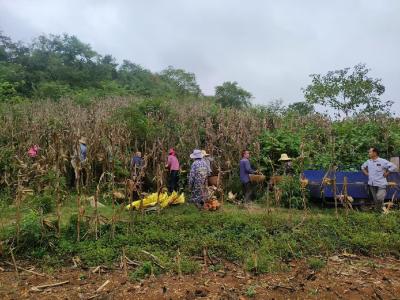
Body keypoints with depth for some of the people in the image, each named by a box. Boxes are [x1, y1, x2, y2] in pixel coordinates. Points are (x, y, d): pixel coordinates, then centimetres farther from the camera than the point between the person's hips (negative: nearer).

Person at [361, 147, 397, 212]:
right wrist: (366, 173, 11)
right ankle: (377, 211, 25)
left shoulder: (382, 161, -10)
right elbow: (363, 167, 24)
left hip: (381, 184, -5)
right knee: (375, 200, 12)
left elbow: (393, 167, -12)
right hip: (371, 184, 5)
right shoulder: (368, 161, 6)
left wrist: (386, 173, -11)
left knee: (379, 198, -16)